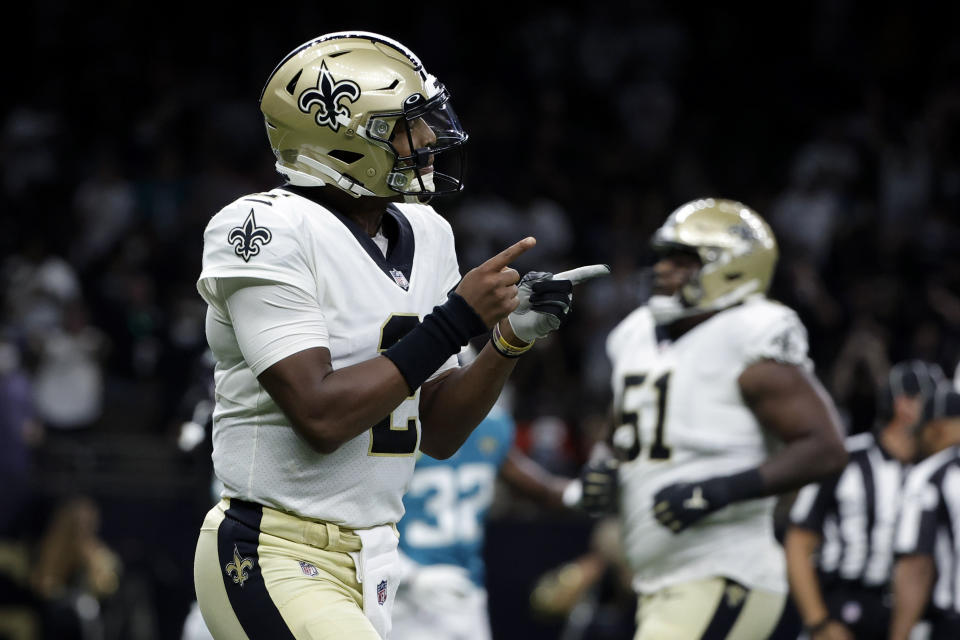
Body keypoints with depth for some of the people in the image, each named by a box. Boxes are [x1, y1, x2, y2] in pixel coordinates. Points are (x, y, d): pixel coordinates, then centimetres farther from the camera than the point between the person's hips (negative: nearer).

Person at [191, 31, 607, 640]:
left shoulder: (423, 235, 9)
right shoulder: (271, 231, -15)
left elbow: (437, 433, 12)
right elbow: (321, 416, -23)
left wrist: (510, 339, -3)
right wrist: (453, 323, -19)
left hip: (372, 561, 8)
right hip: (277, 563, -8)